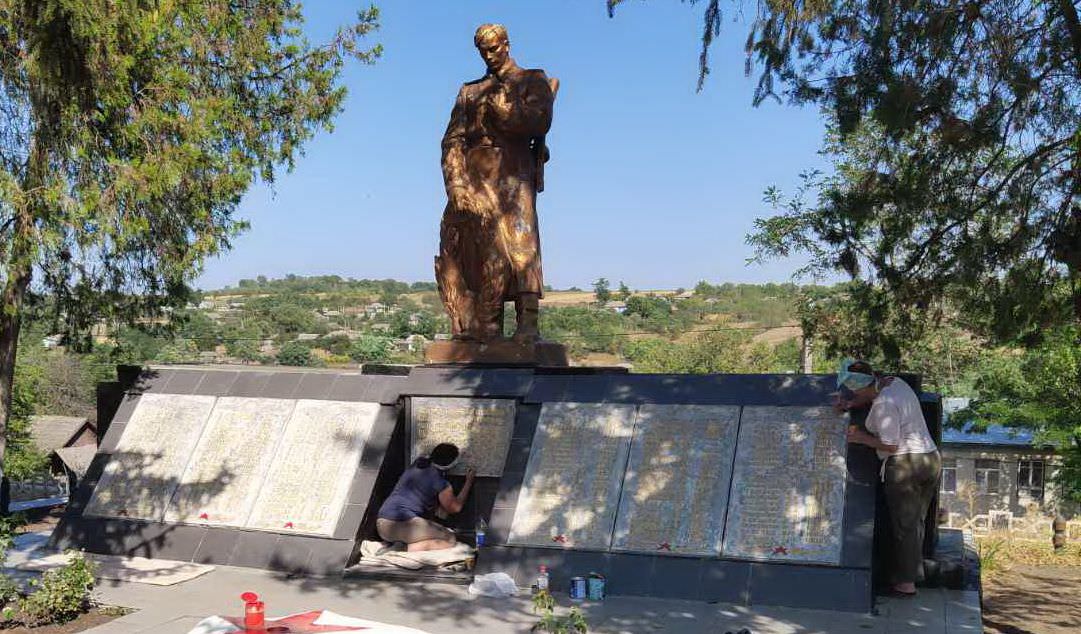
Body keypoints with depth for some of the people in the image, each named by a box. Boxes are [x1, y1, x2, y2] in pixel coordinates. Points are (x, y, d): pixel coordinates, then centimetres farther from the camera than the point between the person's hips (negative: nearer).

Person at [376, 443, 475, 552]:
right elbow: (456, 508, 14)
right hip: (404, 524, -8)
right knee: (450, 540, 0)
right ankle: (410, 549, -18)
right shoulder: (442, 484, -6)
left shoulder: (417, 463, 14)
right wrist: (468, 483, 23)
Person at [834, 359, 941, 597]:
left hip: (904, 464, -9)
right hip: (931, 459, 9)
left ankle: (905, 584, 8)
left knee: (904, 525, 1)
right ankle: (911, 572, 26)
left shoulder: (884, 404, -19)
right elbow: (872, 396, 28)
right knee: (916, 522, 16)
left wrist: (861, 437, -6)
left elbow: (890, 445, -18)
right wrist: (850, 404, 12)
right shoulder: (894, 382, 7)